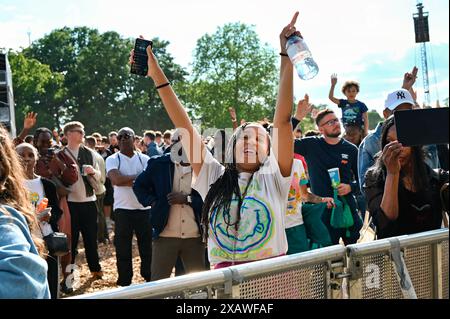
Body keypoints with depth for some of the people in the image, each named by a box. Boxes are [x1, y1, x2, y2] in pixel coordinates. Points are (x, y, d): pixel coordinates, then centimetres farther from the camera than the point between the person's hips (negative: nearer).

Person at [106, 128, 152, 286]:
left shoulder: (144, 159, 5)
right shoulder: (112, 160, 0)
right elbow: (116, 179, -18)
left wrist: (126, 181, -19)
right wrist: (138, 177, -11)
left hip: (144, 208, 1)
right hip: (123, 209, -1)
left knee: (147, 246, 8)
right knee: (123, 249, 5)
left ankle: (150, 280, 21)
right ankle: (125, 283, 16)